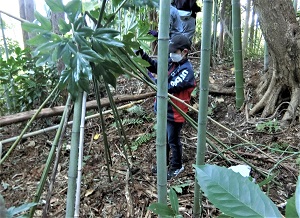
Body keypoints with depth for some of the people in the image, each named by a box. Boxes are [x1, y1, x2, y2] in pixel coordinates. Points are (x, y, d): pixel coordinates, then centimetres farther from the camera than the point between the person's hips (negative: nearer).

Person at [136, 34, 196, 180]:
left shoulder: (187, 70, -20)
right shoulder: (171, 62, 3)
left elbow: (170, 87, -29)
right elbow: (155, 66, 8)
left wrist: (150, 78, -26)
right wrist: (143, 55, -8)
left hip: (175, 113, -8)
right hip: (164, 109, 8)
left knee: (173, 141, 10)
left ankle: (176, 166, 32)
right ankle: (163, 162, 42)